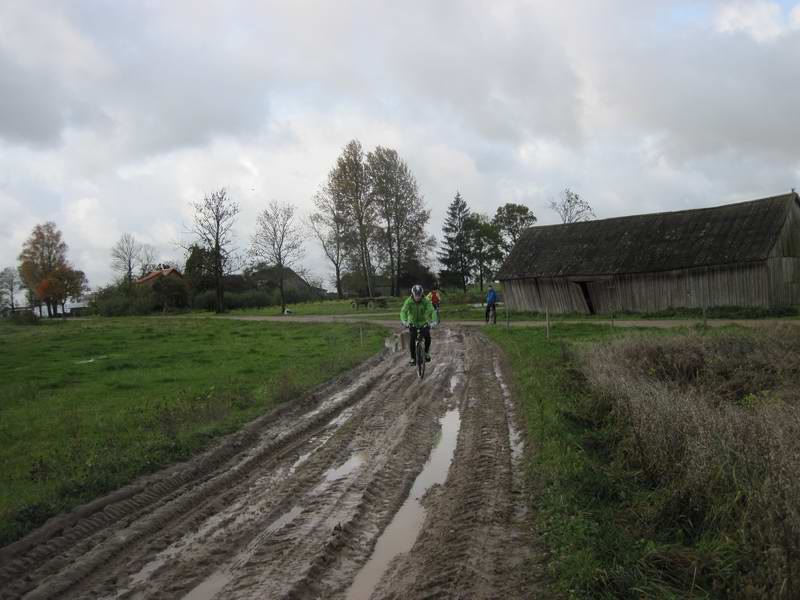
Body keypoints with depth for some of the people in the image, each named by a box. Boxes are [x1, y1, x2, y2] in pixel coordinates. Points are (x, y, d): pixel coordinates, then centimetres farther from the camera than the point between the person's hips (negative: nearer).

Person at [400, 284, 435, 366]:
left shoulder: (426, 301, -18)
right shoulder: (408, 301, -18)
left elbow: (430, 311, -31)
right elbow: (403, 311, -30)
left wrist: (431, 320, -51)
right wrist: (404, 321, -49)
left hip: (424, 323, 0)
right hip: (413, 324, 0)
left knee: (427, 337, -22)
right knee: (412, 340, -17)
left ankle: (427, 353, 3)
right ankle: (413, 358, -2)